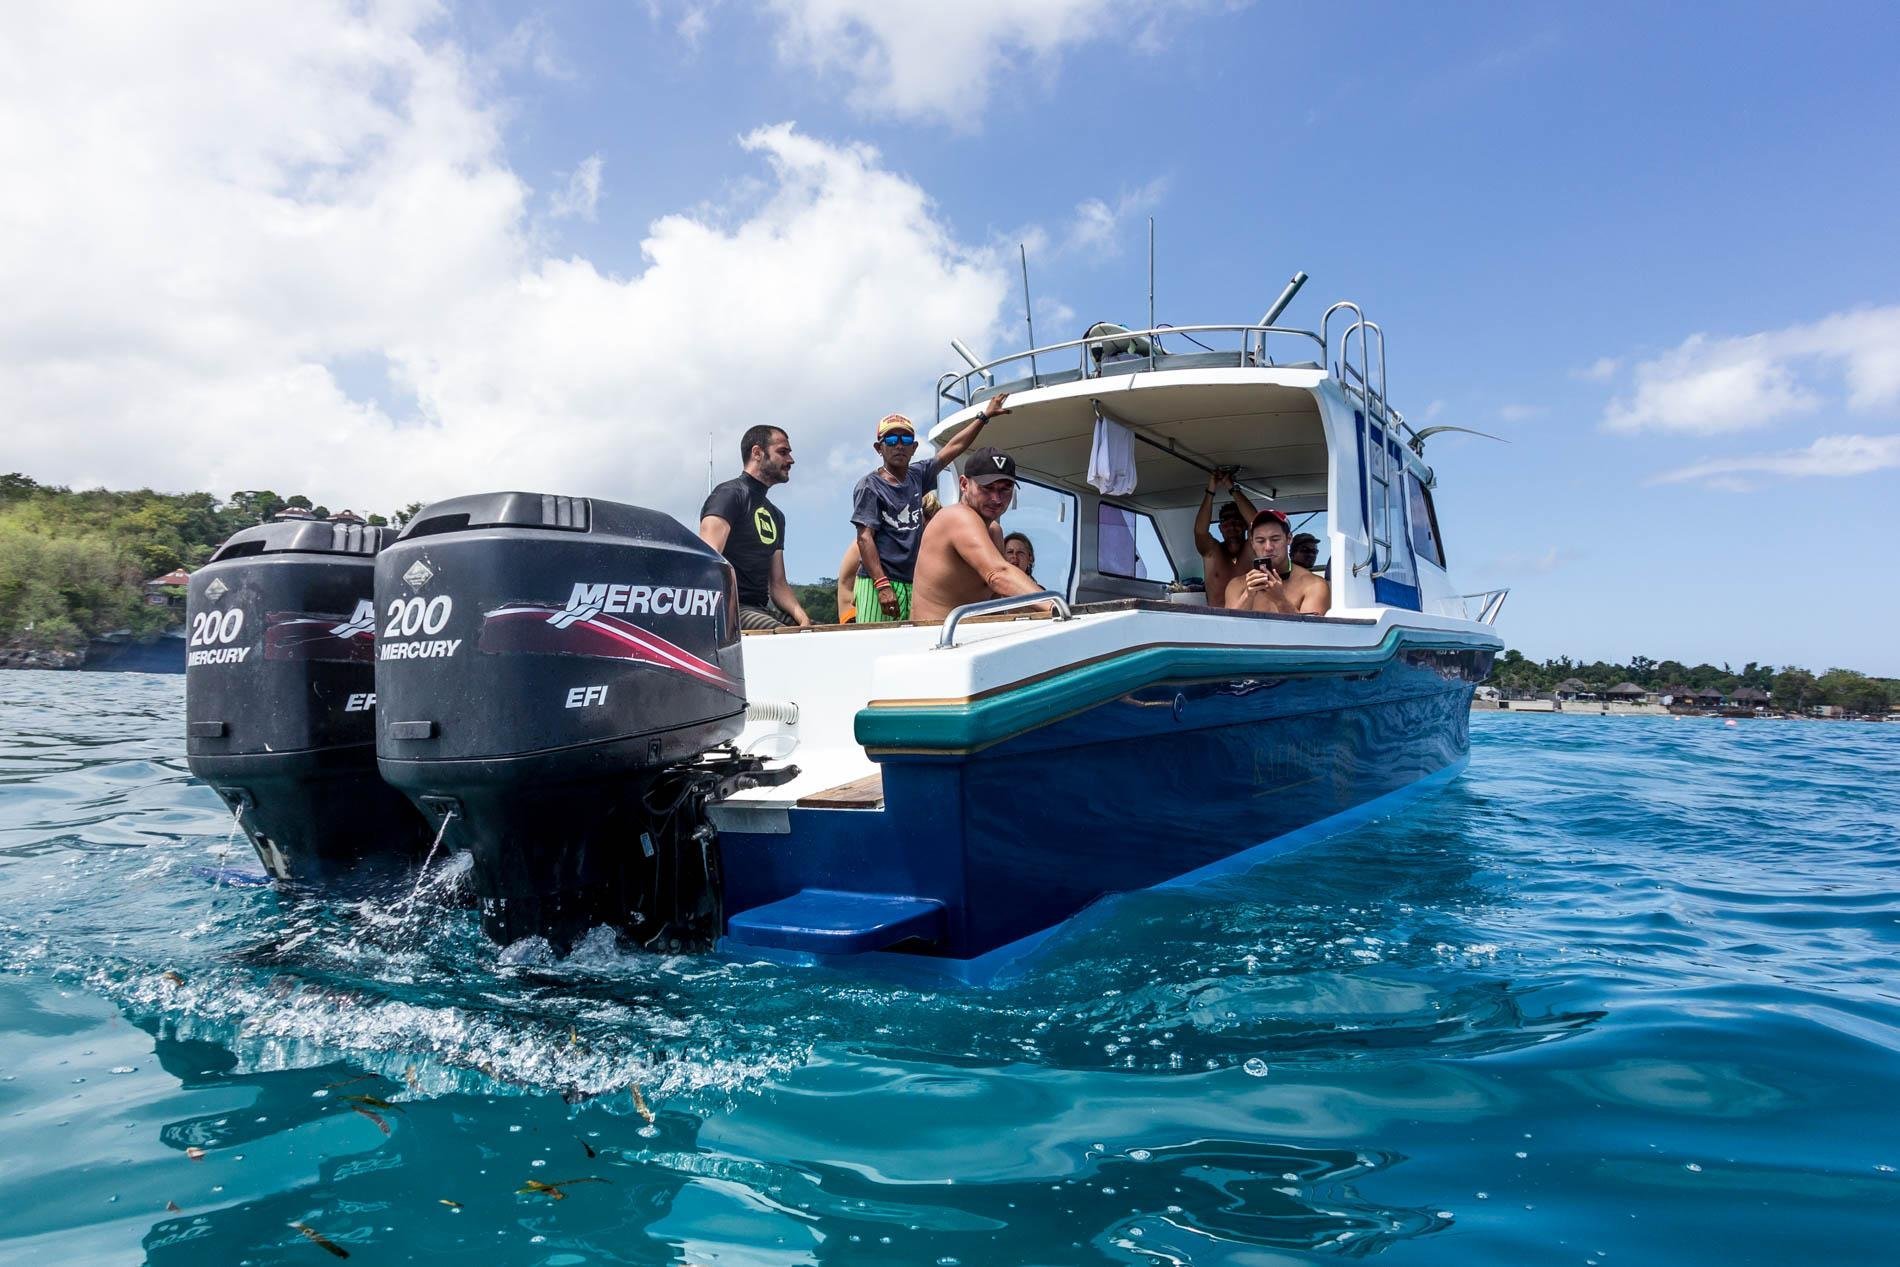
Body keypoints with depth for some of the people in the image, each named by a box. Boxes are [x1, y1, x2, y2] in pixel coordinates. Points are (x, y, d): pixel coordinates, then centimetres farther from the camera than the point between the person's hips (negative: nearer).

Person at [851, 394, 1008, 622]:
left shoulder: (918, 475, 14)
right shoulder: (870, 486, -3)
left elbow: (953, 447, 23)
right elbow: (865, 538, -11)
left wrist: (984, 416, 26)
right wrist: (882, 586, -20)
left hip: (913, 584, 6)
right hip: (877, 582, -6)